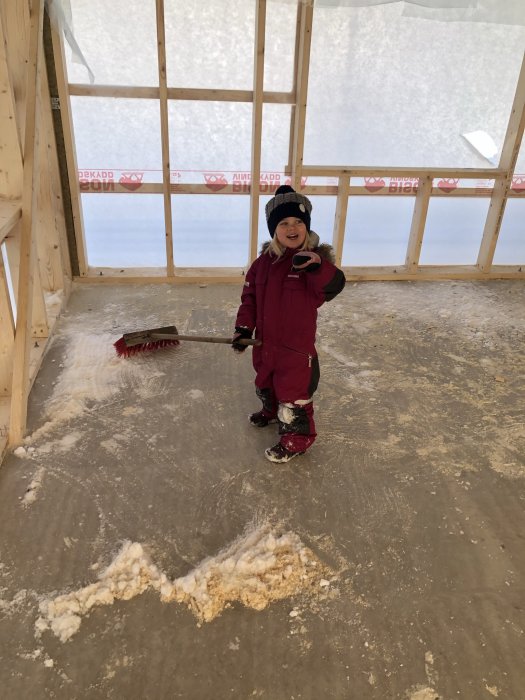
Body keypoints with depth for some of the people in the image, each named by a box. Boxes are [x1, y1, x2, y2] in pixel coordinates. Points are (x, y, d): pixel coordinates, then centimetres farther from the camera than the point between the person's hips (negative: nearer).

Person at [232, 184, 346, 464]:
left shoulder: (315, 259, -17)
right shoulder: (264, 261, -2)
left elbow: (334, 285, -36)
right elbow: (250, 297, 5)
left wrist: (317, 265, -54)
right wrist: (244, 328, -3)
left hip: (297, 344, -6)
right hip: (265, 341, 6)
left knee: (293, 390, 3)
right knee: (265, 382, 27)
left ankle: (298, 438, 24)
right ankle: (272, 411, 57)